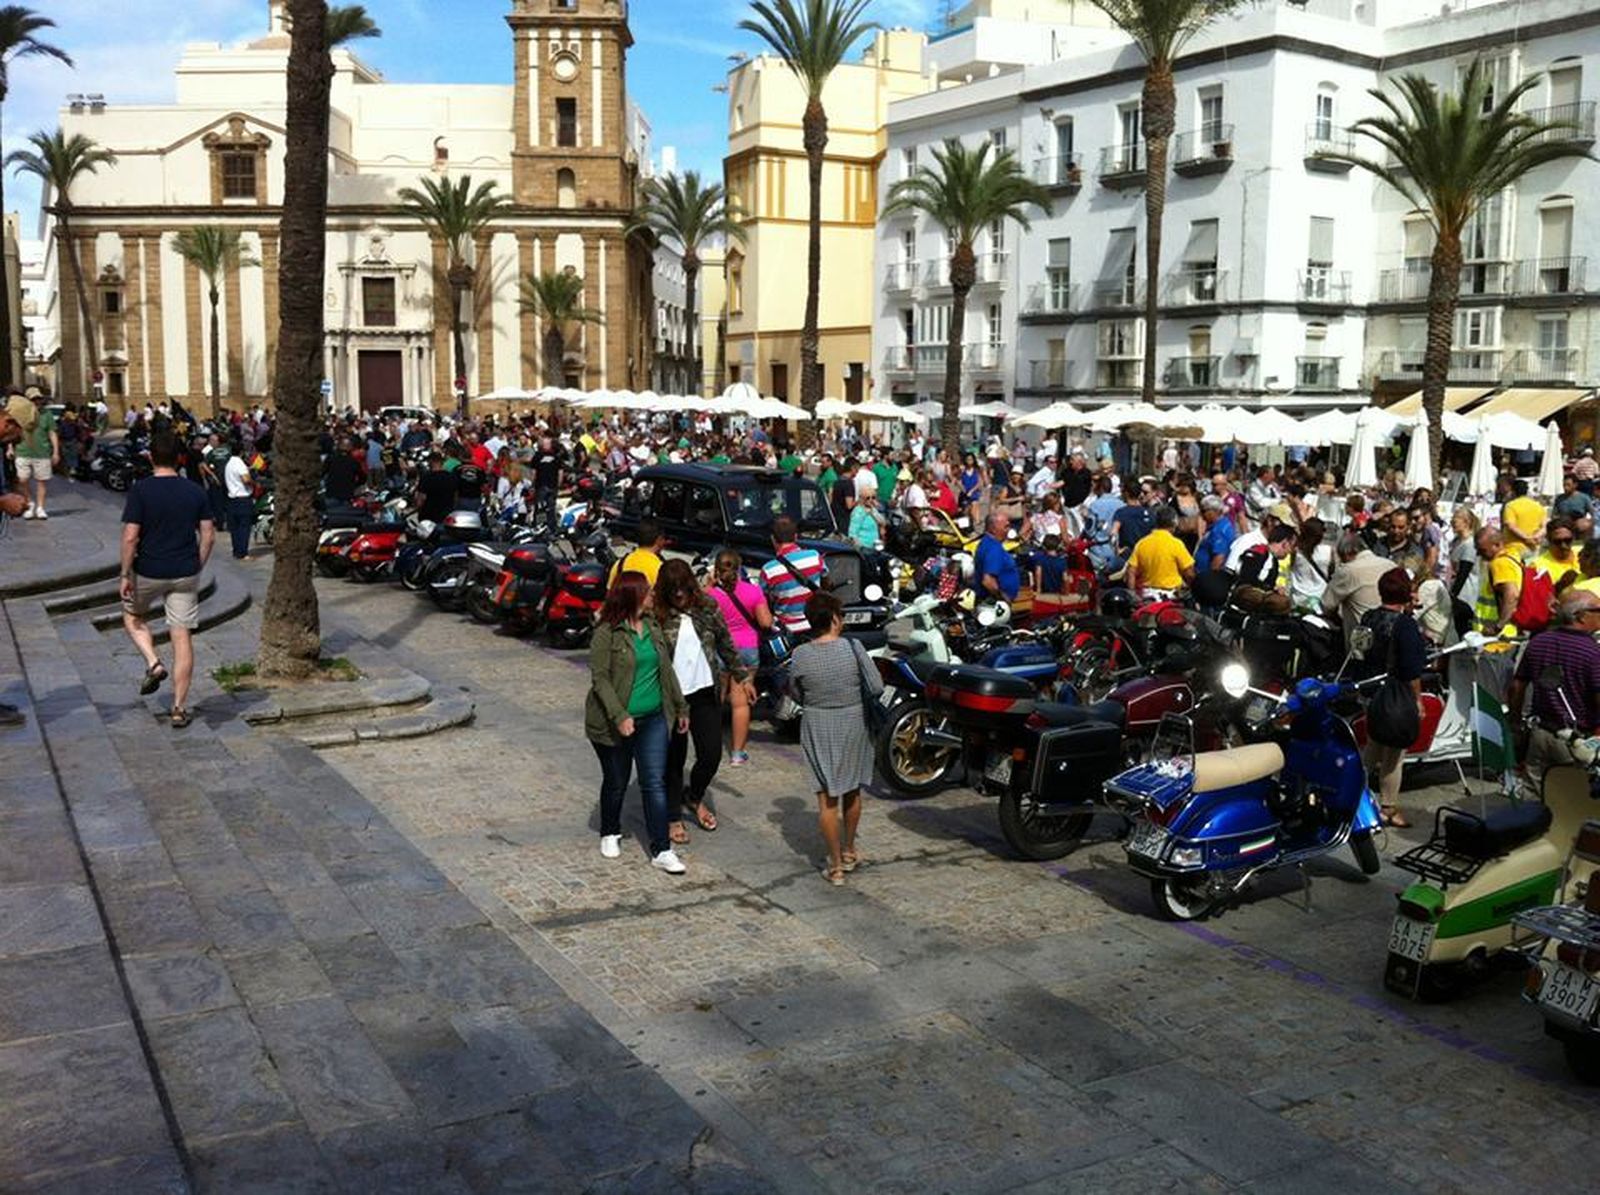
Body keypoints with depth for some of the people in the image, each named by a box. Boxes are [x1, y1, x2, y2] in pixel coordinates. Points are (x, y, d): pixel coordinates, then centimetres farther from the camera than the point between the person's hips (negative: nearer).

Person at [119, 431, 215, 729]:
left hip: (149, 571, -2)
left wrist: (125, 576, -6)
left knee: (133, 616, 27)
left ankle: (153, 663, 5)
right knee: (183, 637, 4)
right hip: (185, 573, 2)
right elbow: (208, 535, 3)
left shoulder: (140, 490, -10)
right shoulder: (195, 491, 1)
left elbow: (130, 537, -14)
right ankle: (179, 708, 5)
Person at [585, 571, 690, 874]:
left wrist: (680, 707, 17)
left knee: (655, 783, -1)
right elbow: (600, 678, -17)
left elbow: (666, 670, 14)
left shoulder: (653, 627, 7)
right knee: (616, 783, 12)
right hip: (616, 723, -4)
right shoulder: (607, 633, -13)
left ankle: (661, 850, 2)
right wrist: (619, 716, -24)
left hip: (653, 719, 5)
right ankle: (610, 834, 36)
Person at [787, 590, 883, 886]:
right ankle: (849, 851, 35)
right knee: (852, 790, 20)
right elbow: (876, 687, -12)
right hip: (853, 725, 0)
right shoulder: (852, 648, -14)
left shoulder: (800, 655, -10)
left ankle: (836, 865, 10)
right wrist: (854, 695, 7)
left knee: (827, 797, 6)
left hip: (817, 728, 0)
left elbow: (797, 694, 2)